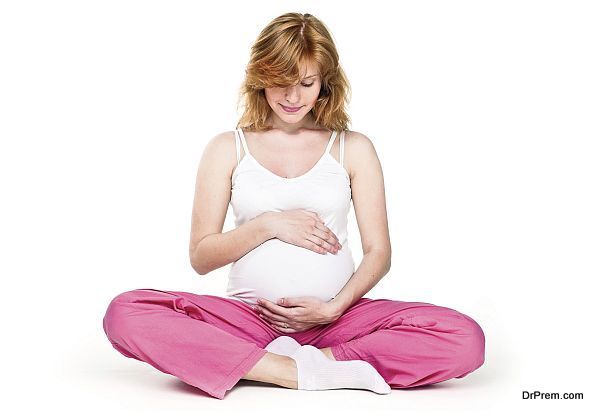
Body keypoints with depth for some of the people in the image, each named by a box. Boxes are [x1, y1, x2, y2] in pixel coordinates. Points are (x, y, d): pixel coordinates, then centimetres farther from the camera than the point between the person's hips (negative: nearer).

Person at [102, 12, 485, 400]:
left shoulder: (354, 148, 10)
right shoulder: (227, 149, 10)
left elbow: (379, 252, 6)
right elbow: (201, 257, 7)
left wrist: (333, 309, -11)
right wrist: (268, 225, -8)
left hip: (337, 319, 0)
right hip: (249, 317, 0)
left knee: (466, 339, -25)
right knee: (125, 313, -28)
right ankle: (306, 372, -28)